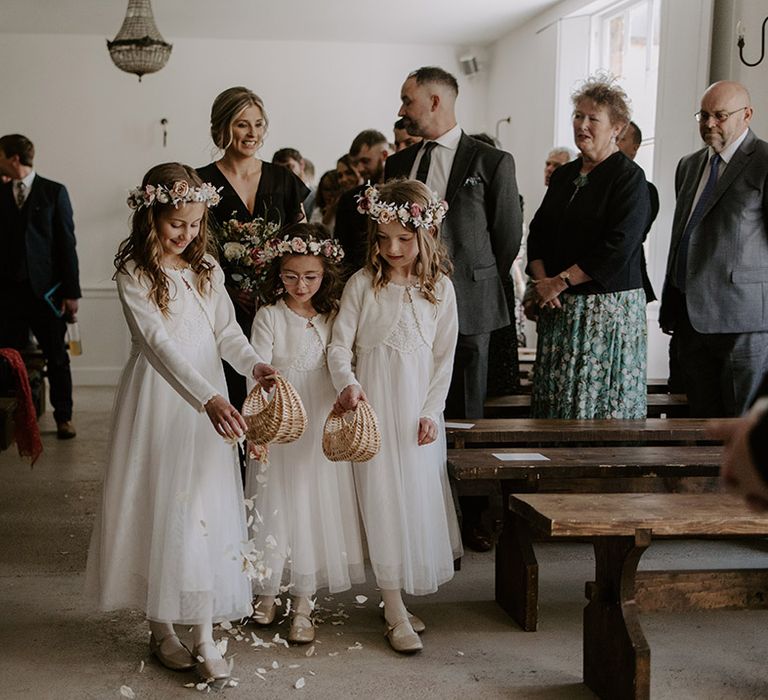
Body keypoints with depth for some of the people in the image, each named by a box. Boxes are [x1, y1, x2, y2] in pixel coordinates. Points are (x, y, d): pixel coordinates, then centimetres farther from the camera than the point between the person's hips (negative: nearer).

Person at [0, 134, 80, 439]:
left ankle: (64, 418, 18)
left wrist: (72, 291, -6)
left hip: (46, 288, -2)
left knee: (57, 357, 6)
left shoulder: (54, 192, 0)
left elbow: (67, 243, -2)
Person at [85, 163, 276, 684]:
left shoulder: (207, 268, 7)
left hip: (208, 397, 4)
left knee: (206, 507, 3)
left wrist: (254, 364, -17)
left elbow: (226, 330, 4)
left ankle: (205, 636, 8)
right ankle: (161, 627, 20)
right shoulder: (134, 274, -10)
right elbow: (160, 343, -21)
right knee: (160, 504, 3)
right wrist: (208, 397, -32)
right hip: (160, 400, -4)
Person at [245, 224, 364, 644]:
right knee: (274, 508, 6)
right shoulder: (269, 317, -5)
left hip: (322, 428, 2)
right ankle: (267, 592, 26)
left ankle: (302, 605, 16)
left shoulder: (334, 317, 3)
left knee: (315, 509, 5)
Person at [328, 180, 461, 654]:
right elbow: (340, 345, -5)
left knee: (419, 498, 6)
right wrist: (347, 383, -24)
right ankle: (396, 614, 4)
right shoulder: (363, 283, -2)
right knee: (383, 500, -2)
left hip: (418, 410, 2)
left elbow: (444, 357, 4)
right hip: (372, 405, -2)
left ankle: (400, 594, 22)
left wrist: (431, 411, -3)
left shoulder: (440, 288, 2)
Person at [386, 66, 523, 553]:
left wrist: (478, 286, 7)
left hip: (467, 308, -4)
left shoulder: (492, 162, -1)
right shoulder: (397, 164, 13)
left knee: (466, 414, 4)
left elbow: (509, 237, 2)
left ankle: (472, 518, 15)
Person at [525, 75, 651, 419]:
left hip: (609, 308, -6)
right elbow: (538, 232, 13)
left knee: (601, 401, -3)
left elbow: (618, 246, -16)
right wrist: (542, 281, -5)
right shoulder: (563, 175, 14)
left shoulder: (629, 177, -7)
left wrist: (561, 281, -14)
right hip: (559, 309, 6)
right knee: (554, 396, 6)